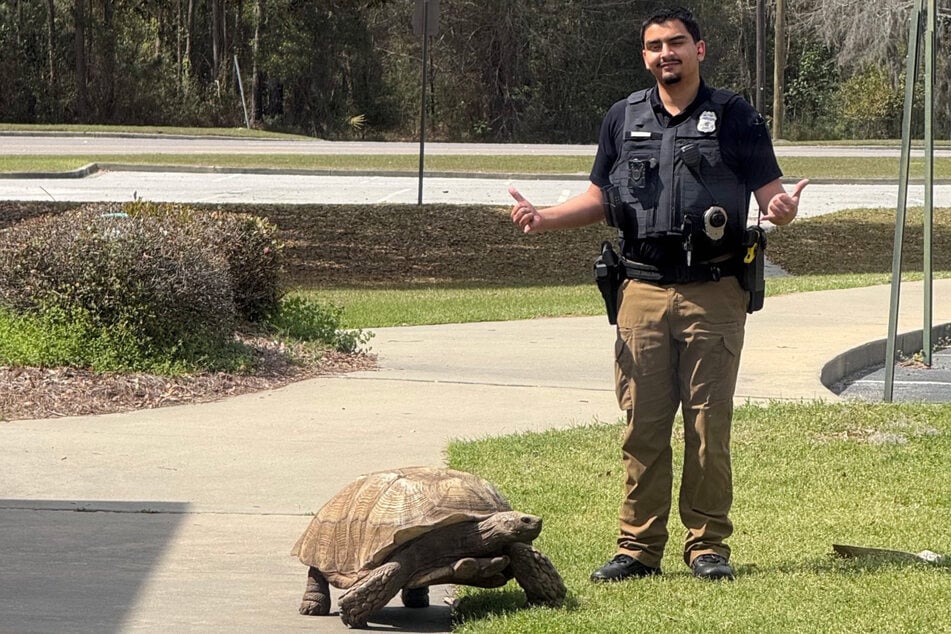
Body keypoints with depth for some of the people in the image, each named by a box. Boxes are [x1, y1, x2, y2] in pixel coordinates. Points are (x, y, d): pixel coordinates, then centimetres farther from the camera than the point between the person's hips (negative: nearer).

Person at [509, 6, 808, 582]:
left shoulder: (736, 117, 4)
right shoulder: (624, 118, 13)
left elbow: (769, 189, 2)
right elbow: (600, 198, 19)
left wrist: (782, 208, -20)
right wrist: (544, 219, 4)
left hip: (713, 295, -2)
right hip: (643, 293, 3)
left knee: (708, 426, 0)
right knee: (642, 427, 2)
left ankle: (708, 545, 9)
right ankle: (639, 547, 8)